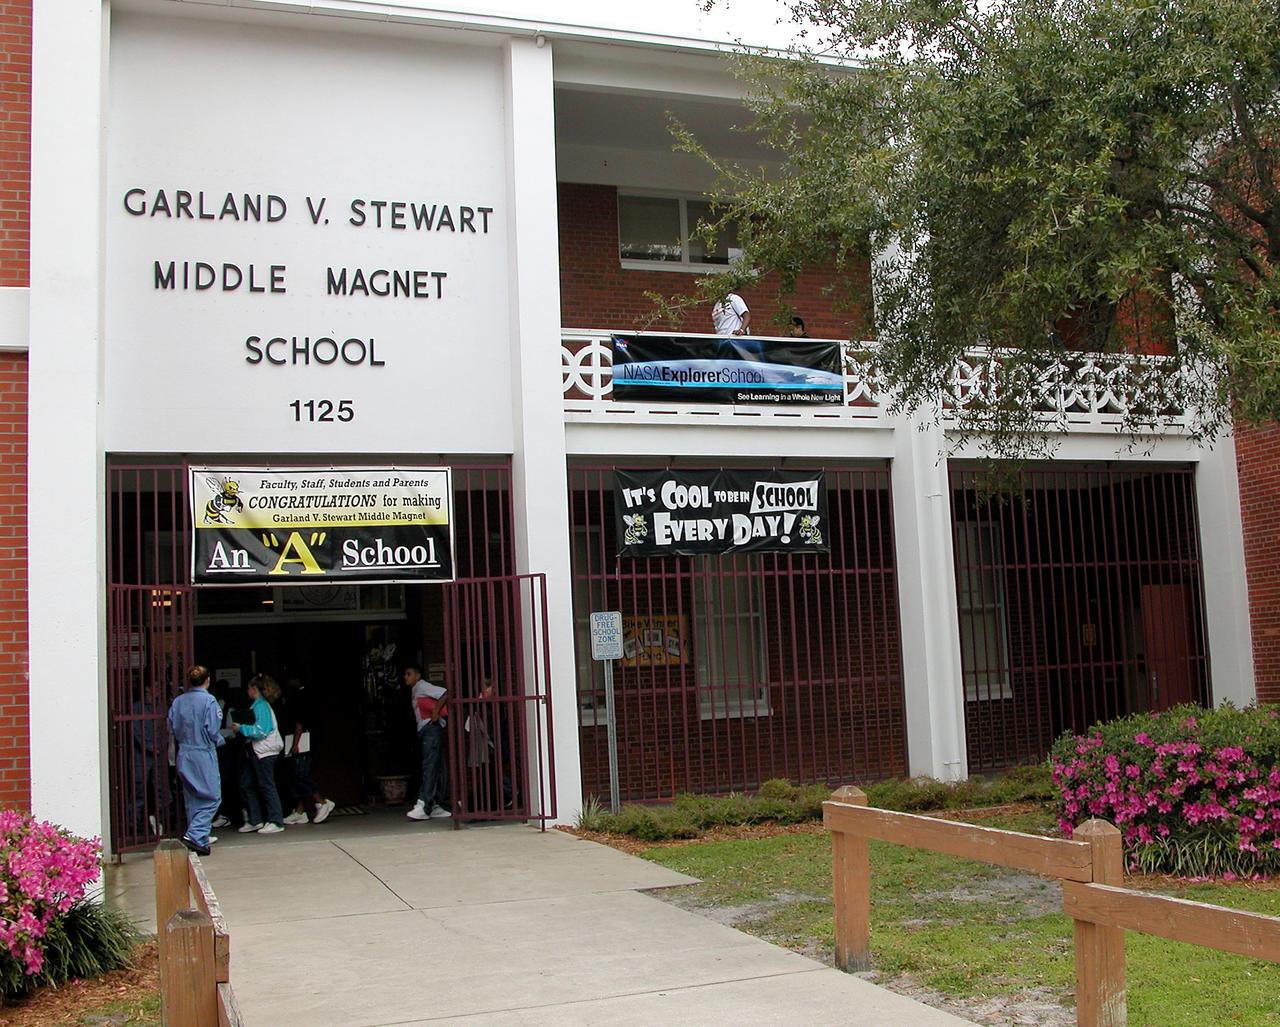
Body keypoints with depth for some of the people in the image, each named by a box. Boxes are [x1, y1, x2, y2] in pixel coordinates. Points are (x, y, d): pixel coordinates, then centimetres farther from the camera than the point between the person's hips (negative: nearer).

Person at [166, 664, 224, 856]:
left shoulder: (178, 702, 3)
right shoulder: (209, 701, -12)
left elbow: (172, 729, 5)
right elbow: (212, 730, -14)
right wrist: (219, 741, 6)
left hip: (184, 755, 6)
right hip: (204, 754, -6)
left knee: (191, 797, 15)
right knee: (211, 797, 0)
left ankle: (201, 837, 23)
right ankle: (195, 835, -13)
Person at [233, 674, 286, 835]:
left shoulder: (261, 706, -14)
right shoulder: (257, 705, 15)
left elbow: (261, 731, -21)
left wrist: (242, 728, -15)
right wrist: (241, 728, 10)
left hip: (264, 751, -10)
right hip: (255, 752, 10)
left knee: (266, 786, -5)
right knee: (246, 785, 11)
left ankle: (276, 822, 1)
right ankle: (255, 820, 17)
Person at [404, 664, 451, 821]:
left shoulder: (422, 686, -4)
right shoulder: (415, 691, 23)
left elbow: (445, 693, -15)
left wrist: (436, 711, -16)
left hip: (432, 728, -10)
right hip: (424, 731, 10)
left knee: (430, 766, -16)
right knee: (437, 768, 8)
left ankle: (423, 805, -24)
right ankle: (440, 806, 10)